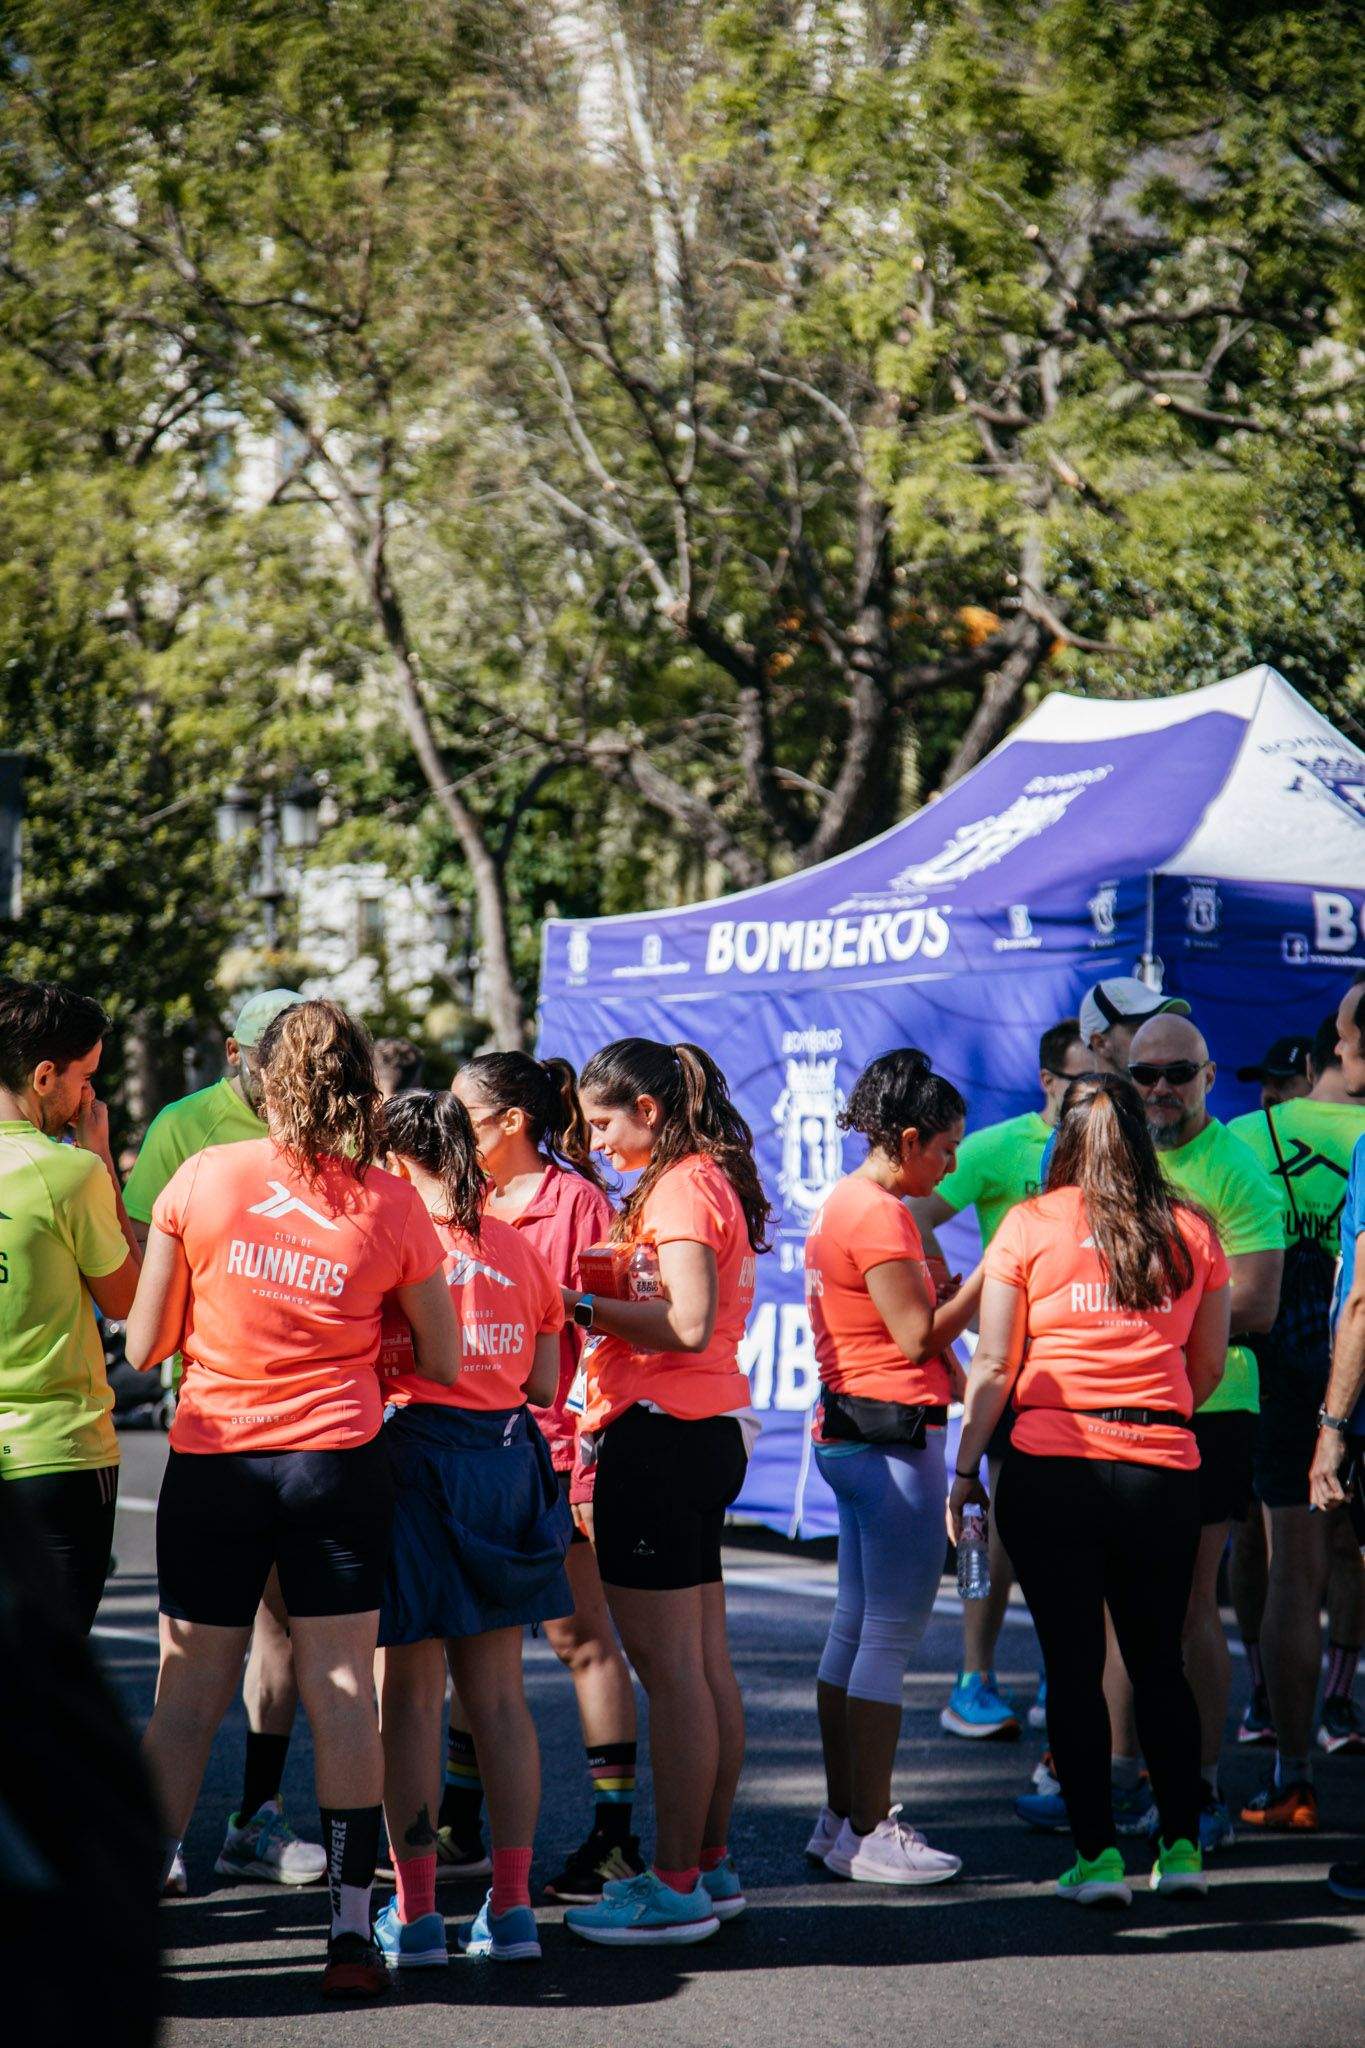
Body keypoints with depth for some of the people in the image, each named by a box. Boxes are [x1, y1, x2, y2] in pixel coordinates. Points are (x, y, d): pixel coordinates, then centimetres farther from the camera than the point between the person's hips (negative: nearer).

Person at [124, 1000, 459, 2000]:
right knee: (344, 1695, 4)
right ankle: (352, 1933, 5)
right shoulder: (391, 1205, -2)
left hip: (212, 1462, 0)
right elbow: (444, 1362, 5)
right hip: (339, 1461, 0)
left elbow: (144, 1346, 0)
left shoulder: (201, 1178, -4)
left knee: (188, 1699, 7)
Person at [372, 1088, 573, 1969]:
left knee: (410, 1697, 2)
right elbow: (545, 1382, 10)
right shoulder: (518, 1245, 8)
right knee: (499, 1693, 10)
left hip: (416, 1454, -5)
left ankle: (416, 1912, 3)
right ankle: (512, 1906, 11)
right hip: (507, 1458, 5)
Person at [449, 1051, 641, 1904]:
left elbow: (601, 1332, -11)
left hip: (553, 1447, -7)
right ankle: (460, 1818, 22)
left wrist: (588, 1448, -16)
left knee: (581, 1635, -2)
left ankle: (616, 1835, 4)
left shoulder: (576, 1199, -8)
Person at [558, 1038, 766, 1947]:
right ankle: (710, 1862, 20)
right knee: (706, 1661, 13)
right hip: (706, 1430, 10)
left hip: (660, 1434, -10)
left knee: (668, 1663, -7)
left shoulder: (682, 1189, -13)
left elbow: (689, 1323, -23)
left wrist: (586, 1304, -14)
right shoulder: (714, 1182, 17)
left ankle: (676, 1885, -4)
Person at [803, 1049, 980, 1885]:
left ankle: (843, 1817, 19)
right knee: (893, 1636, -6)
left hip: (850, 1431, 11)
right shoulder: (879, 1214, -16)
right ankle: (870, 1830, -3)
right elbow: (918, 1336, -16)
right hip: (895, 1434, -11)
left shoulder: (846, 1204, 16)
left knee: (856, 1629, 13)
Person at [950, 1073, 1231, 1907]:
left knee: (1075, 1664, 3)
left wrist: (966, 1469, 5)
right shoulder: (1191, 1231, 6)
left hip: (1053, 1466, -2)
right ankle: (1182, 1846, 15)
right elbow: (1210, 1365, 12)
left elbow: (993, 1365, -2)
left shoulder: (1031, 1226, -1)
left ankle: (1097, 1853, 3)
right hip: (1163, 1468, 2)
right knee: (1160, 1662, 13)